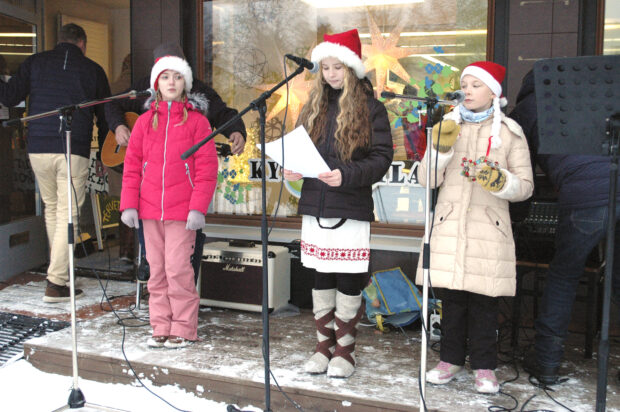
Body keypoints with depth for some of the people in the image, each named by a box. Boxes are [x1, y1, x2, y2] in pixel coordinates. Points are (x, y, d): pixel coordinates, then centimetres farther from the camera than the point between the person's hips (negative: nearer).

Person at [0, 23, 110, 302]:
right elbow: (105, 115, 12)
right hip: (74, 152, -2)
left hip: (38, 149, 3)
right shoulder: (93, 70, 8)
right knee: (67, 215, 0)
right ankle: (56, 284, -2)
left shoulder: (35, 62, 10)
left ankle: (60, 266, 31)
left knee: (51, 208, 20)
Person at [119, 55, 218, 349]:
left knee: (178, 268, -6)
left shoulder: (196, 120, 0)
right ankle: (161, 327, 20)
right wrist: (129, 205, 2)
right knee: (157, 269, 9)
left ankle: (183, 329, 7)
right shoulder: (145, 121, 11)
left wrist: (198, 208, -12)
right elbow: (132, 166, 10)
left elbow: (207, 168, -5)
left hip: (182, 211, -4)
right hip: (150, 210, 4)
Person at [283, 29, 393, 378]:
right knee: (321, 279, 10)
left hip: (351, 209, -5)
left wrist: (346, 175, -23)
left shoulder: (370, 108, -2)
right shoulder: (315, 107, 14)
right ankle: (325, 346, 23)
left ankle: (345, 350, 15)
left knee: (348, 281, 1)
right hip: (315, 206, 5)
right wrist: (293, 169, -3)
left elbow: (382, 157, -9)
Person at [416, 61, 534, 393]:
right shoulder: (448, 126, 10)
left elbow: (525, 186, 2)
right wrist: (441, 148, -12)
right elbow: (427, 180, 3)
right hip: (449, 226, 2)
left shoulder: (510, 132, 4)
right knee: (452, 296, 7)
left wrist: (498, 180, -17)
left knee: (485, 300, 2)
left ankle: (484, 366, 14)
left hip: (488, 228, -2)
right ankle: (451, 359, 21)